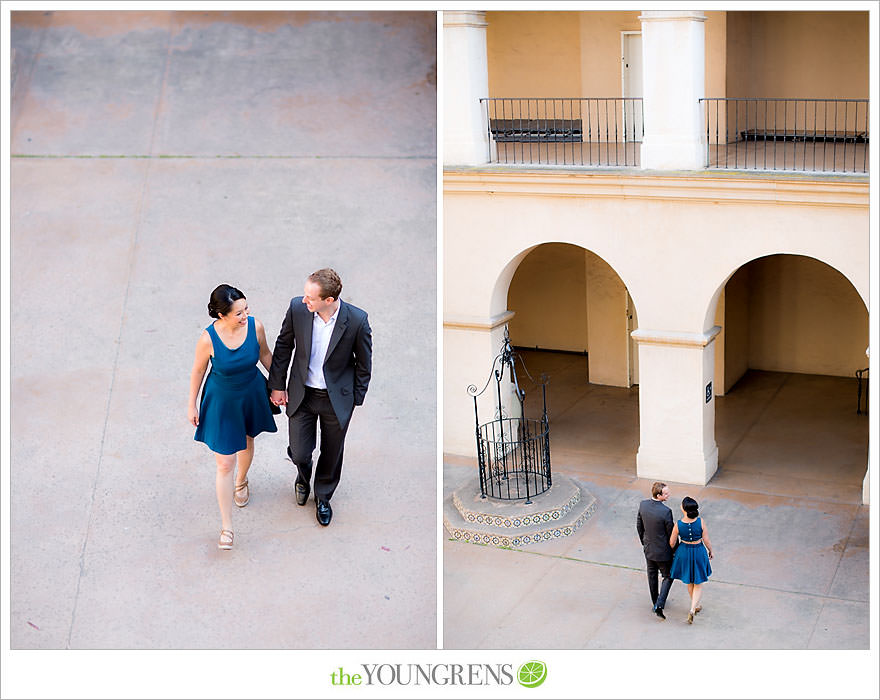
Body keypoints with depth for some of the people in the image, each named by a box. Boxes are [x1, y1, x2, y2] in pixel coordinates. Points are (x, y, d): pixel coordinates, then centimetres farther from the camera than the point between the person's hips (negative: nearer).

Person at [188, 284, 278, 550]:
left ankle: (241, 482, 62)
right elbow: (198, 371, -10)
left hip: (252, 395, 3)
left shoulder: (255, 326, -20)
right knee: (225, 464, 0)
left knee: (246, 443, 29)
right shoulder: (208, 339, -28)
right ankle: (226, 526, 13)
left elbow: (265, 354, 0)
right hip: (222, 401, -3)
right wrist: (192, 405, -1)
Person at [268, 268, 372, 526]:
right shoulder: (297, 307, -17)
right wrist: (277, 384, 3)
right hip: (301, 394, 1)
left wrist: (355, 399, -1)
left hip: (337, 398, -1)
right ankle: (303, 476, 45)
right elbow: (283, 346, 0)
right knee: (299, 453, 6)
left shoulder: (357, 319, -23)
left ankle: (323, 497, 45)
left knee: (332, 454, 15)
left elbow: (364, 363, -7)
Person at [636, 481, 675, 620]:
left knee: (652, 575, 23)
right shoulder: (666, 511, -29)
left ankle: (655, 602, 38)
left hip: (648, 549, 6)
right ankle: (659, 605, 3)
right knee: (668, 577, 13)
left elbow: (639, 526, 2)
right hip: (662, 551, -6)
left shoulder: (643, 504, -11)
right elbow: (671, 533, -17)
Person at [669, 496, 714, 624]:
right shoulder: (700, 522, -22)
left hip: (684, 553, 1)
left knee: (689, 582, 25)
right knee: (698, 584, 16)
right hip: (699, 552, -1)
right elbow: (706, 540, -11)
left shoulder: (678, 524, -21)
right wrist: (710, 551, 9)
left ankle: (696, 605, 42)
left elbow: (672, 543, -10)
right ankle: (692, 609, 2)